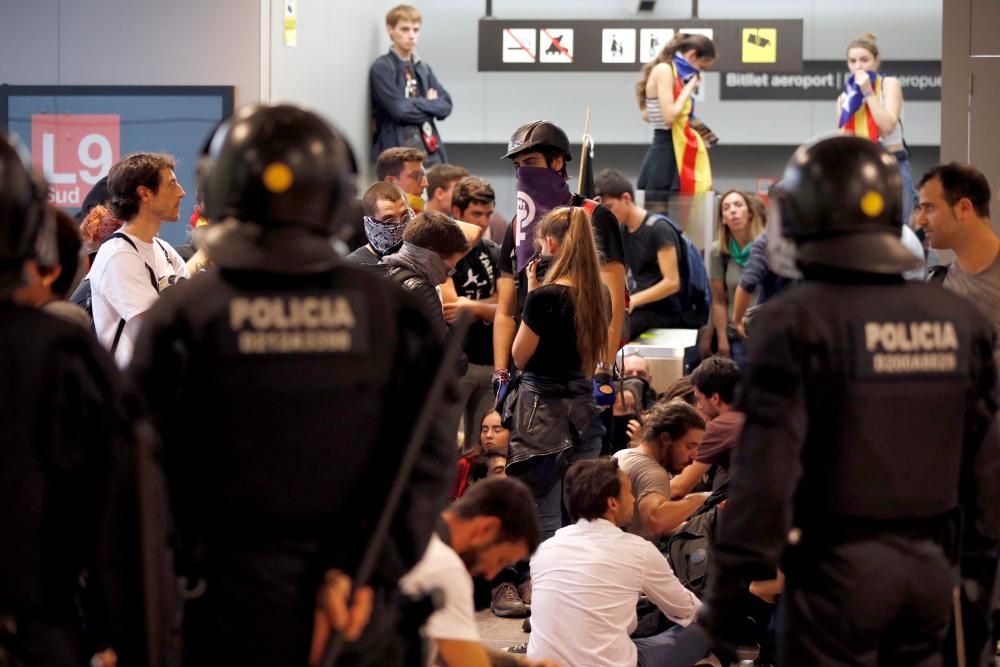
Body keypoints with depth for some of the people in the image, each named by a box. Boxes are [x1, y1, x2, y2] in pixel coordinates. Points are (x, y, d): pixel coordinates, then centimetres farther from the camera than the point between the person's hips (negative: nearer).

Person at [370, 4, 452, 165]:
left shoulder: (423, 69, 16)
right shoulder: (381, 68, -5)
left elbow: (445, 106, 8)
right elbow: (400, 109, -16)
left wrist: (418, 103, -8)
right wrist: (430, 105, -3)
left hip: (430, 152, 7)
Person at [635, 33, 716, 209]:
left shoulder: (674, 73, 15)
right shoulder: (664, 70, -12)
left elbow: (647, 115, 21)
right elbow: (670, 116, -21)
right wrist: (689, 87, -11)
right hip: (665, 156, -10)